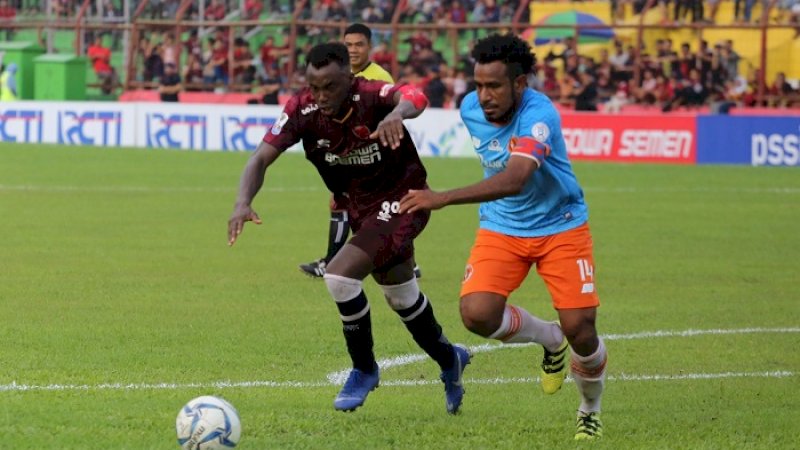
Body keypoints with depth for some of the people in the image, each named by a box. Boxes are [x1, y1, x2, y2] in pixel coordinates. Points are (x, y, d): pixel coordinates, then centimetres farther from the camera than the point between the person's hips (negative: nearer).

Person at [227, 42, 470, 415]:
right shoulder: (302, 110, -17)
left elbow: (414, 97, -50)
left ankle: (364, 369, 1)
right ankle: (448, 359, 49)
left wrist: (397, 114, -75)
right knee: (401, 296, 22)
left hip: (400, 199, -6)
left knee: (340, 276, -22)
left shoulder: (371, 96, -29)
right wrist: (243, 203, -41)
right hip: (360, 207, 6)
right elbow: (261, 158, -21)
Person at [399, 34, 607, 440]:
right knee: (477, 313, -20)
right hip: (502, 228, 4)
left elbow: (514, 180, -47)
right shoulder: (471, 108, -9)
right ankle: (549, 341, 13)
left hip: (560, 227, -4)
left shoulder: (539, 115, -31)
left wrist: (443, 199, -55)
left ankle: (590, 411, 22)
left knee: (579, 328, -10)